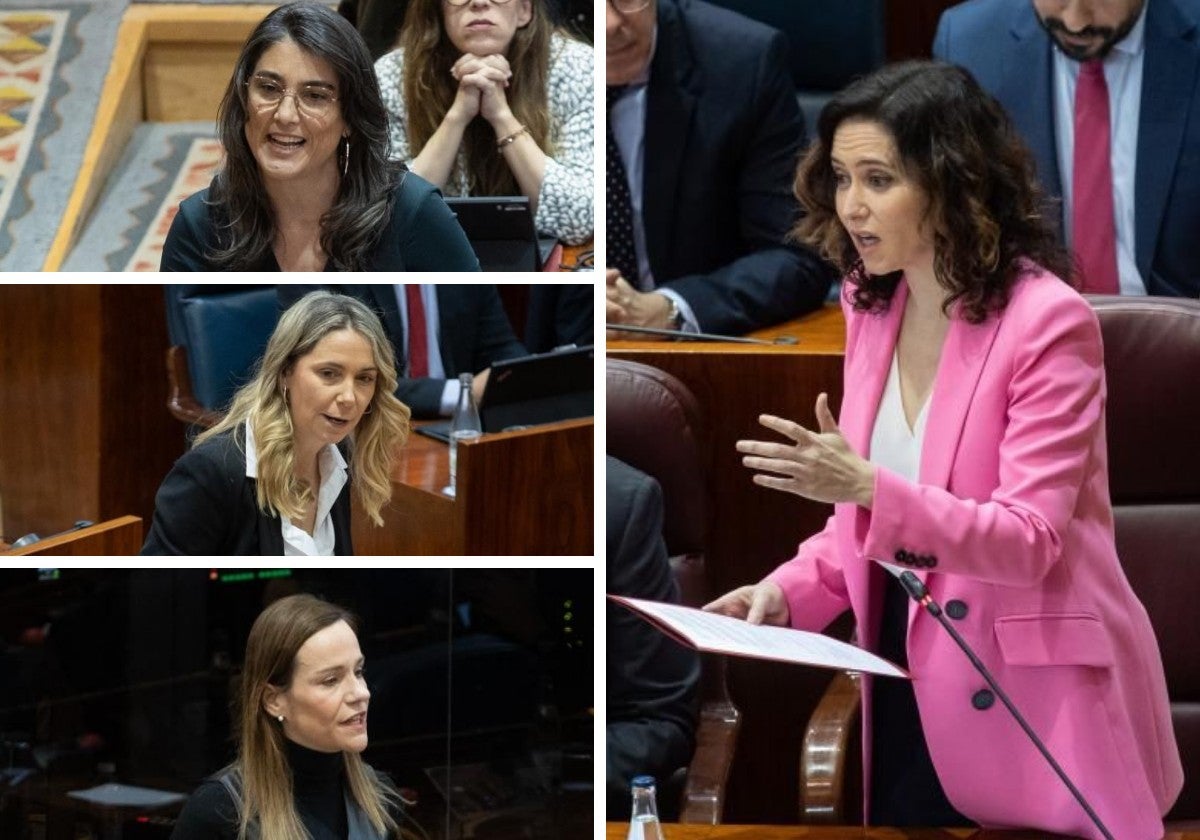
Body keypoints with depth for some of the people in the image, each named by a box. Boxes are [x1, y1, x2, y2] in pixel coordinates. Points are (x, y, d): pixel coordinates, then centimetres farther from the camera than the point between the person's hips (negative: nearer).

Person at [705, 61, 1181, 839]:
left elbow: (1029, 541, -21)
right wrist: (788, 592, -5)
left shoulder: (1048, 321, -16)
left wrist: (868, 489, -34)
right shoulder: (872, 311, 6)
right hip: (914, 688, 6)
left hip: (1032, 697, -6)